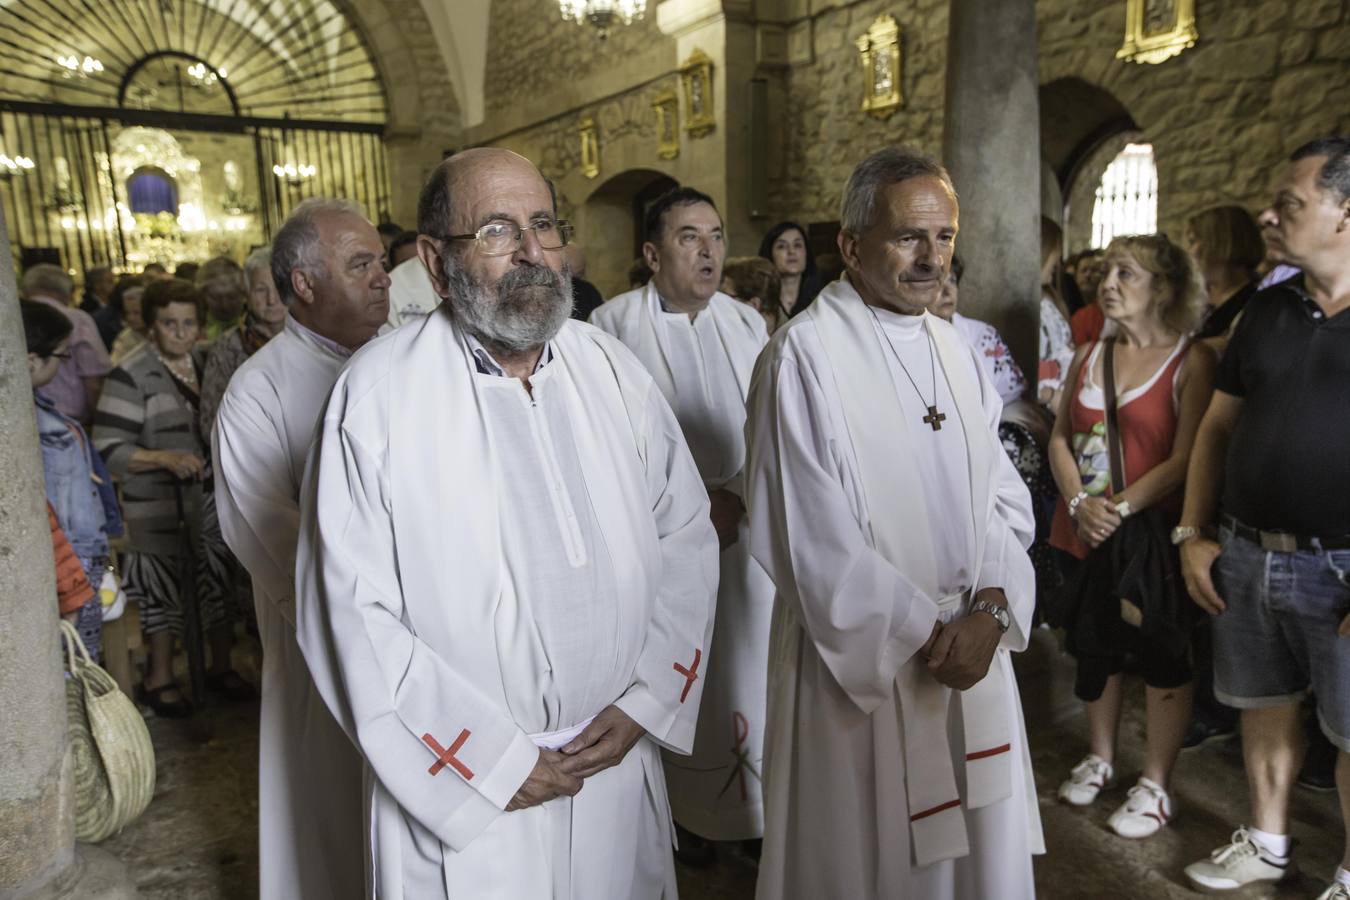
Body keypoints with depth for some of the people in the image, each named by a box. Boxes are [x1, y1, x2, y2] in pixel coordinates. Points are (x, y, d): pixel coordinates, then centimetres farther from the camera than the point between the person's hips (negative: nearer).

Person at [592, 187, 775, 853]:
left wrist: (735, 497, -9)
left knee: (745, 672, 10)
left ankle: (747, 808, 27)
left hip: (743, 534, 4)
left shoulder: (748, 324, 7)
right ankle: (681, 814, 25)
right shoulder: (613, 324, -5)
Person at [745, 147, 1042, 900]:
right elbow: (815, 536, -17)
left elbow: (1003, 496, 7)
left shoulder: (954, 349, 7)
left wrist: (990, 611, -9)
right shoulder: (806, 352, -14)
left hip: (971, 647, 6)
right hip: (863, 663, -6)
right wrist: (927, 633, -12)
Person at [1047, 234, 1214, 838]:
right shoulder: (1089, 357, 10)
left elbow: (1186, 458, -16)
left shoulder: (1191, 362, -8)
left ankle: (1155, 787, 19)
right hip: (1088, 531, 6)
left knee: (1162, 657, 5)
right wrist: (1079, 502, -9)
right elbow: (1060, 438, 6)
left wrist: (1120, 507, -18)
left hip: (1152, 532, -6)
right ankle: (1099, 759, 35)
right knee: (1095, 648, 16)